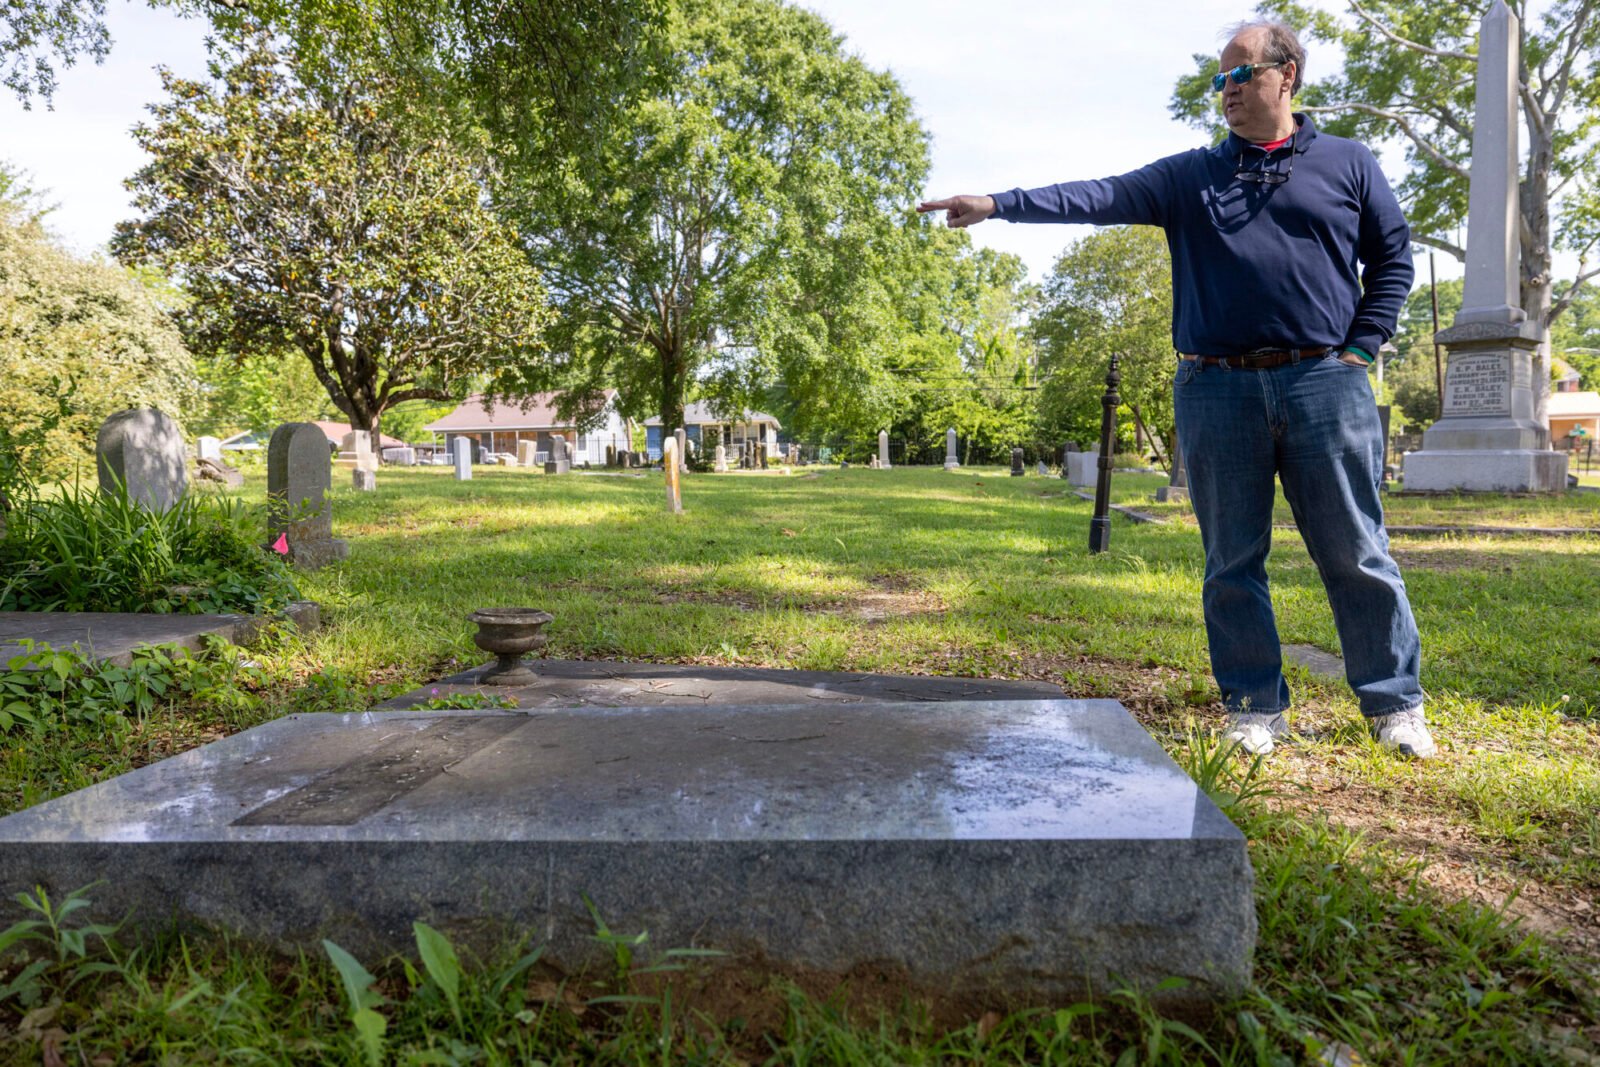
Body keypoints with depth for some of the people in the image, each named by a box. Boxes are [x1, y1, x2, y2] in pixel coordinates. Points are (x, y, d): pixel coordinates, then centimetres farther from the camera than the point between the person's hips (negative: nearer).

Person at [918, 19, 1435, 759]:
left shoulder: (1347, 164, 10)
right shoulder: (1190, 176, 12)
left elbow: (1393, 257, 15)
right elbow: (1100, 197, 0)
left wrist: (1360, 349, 3)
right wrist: (998, 205, -12)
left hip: (1324, 386, -1)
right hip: (1217, 392, 1)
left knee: (1356, 556, 2)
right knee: (1232, 563, 5)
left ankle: (1394, 704, 16)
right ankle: (1256, 705, 18)